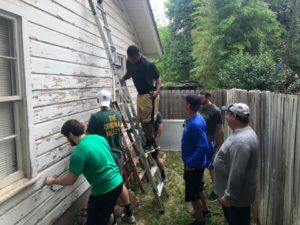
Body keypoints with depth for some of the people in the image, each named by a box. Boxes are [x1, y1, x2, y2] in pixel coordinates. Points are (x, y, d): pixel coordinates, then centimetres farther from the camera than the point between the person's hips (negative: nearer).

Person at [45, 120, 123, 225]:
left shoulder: (78, 153, -20)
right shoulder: (99, 138, 2)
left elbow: (70, 180, -13)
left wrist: (53, 180, 4)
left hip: (104, 189, -8)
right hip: (117, 181, 8)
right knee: (107, 212, 29)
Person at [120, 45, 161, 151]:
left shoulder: (148, 64, -20)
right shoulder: (128, 62, -1)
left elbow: (157, 78, -12)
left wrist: (157, 90, -28)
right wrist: (123, 79, -1)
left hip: (149, 94, -8)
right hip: (140, 94, 8)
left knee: (147, 120, -4)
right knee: (142, 119, 13)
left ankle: (149, 144, 11)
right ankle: (152, 141, 27)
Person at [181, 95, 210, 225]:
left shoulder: (195, 124, -29)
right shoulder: (194, 119, 2)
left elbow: (203, 147, -32)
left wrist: (190, 163, -24)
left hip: (194, 165, -10)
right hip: (194, 163, 10)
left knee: (192, 193, 6)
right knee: (197, 189, 27)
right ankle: (203, 209, 46)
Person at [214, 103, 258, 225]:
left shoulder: (241, 140, -32)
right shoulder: (243, 133, 3)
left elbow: (237, 173, -31)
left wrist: (228, 195, -22)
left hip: (237, 195, -10)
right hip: (236, 191, 10)